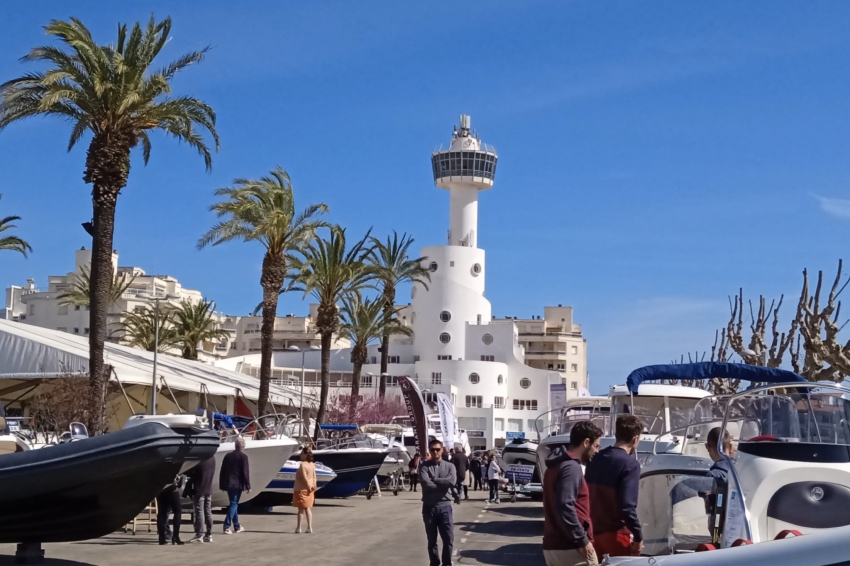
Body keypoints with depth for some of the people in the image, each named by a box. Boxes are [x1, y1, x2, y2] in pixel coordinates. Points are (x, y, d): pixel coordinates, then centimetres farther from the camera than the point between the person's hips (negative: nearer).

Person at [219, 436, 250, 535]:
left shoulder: (228, 456, 9)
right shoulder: (243, 456, -8)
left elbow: (223, 471, 12)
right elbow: (245, 473, -11)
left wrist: (222, 485, 18)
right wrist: (248, 486, -7)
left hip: (228, 484, 6)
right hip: (238, 484, -6)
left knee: (234, 504, 15)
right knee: (234, 504, -3)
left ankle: (237, 527, 23)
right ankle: (227, 527, -12)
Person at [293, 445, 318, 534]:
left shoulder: (303, 465, -19)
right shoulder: (312, 464, 5)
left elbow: (304, 478, -21)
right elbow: (314, 477, 5)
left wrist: (309, 487, -14)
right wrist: (314, 485, 2)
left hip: (301, 489, -7)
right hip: (309, 490, 7)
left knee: (301, 509, 1)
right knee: (308, 508, 12)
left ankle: (298, 528, 6)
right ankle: (309, 527, 13)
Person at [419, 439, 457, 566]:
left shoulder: (449, 466, 6)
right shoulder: (424, 466, 0)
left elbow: (452, 482, -12)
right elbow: (425, 483, -17)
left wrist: (434, 480, -10)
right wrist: (443, 483, -10)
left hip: (445, 506, 1)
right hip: (429, 507, -1)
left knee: (449, 539, 2)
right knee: (432, 540, 10)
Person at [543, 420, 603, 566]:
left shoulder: (557, 465, 17)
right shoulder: (571, 468, -14)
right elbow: (565, 507, -24)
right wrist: (582, 540, -20)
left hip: (552, 545, 9)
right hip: (570, 547, -9)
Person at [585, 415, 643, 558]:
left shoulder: (596, 459, 7)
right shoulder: (630, 464, -14)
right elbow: (627, 506, -21)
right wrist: (638, 536, -12)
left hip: (594, 532, 7)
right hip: (616, 534, -7)